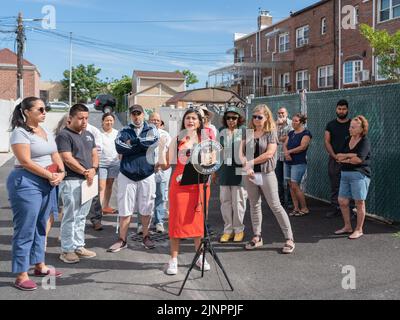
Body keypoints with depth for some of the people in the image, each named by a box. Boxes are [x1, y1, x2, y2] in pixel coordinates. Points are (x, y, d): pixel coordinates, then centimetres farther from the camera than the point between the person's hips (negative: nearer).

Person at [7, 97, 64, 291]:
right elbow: (26, 162, -18)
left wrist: (61, 173, -4)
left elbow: (55, 156, 14)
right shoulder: (20, 132, -11)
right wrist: (50, 175, -16)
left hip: (48, 183, 8)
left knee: (40, 227, 15)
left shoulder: (46, 132, 14)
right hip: (26, 183, -8)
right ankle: (21, 276, 2)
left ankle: (40, 266, 27)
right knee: (25, 230, -5)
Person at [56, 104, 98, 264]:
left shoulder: (89, 135, 17)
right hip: (71, 181, -7)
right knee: (70, 217, -3)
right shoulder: (64, 135, -8)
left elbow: (94, 154, 14)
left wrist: (93, 169, -6)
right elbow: (67, 159, -15)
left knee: (81, 217, 13)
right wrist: (85, 172, -13)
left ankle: (79, 246, 22)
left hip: (88, 181, 8)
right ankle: (67, 250, 6)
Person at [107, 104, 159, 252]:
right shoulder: (124, 131, 7)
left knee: (146, 208, 7)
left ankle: (146, 237, 23)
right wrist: (142, 145, -13)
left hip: (147, 175, 0)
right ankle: (122, 240, 13)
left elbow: (154, 142, -16)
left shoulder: (151, 129, 6)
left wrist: (132, 142, -11)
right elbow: (119, 147, -12)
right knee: (124, 208, 3)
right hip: (127, 174, 0)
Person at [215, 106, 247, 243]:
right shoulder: (221, 132, 10)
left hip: (239, 169, -3)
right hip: (224, 169, 4)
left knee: (238, 200, 3)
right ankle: (228, 230, 16)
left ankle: (239, 229, 17)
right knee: (225, 200, 5)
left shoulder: (244, 132, -1)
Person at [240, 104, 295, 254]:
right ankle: (257, 237, 23)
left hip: (266, 174, -4)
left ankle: (289, 239, 4)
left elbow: (269, 153, -14)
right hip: (250, 174, 4)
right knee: (254, 205, 11)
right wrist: (246, 166, -14)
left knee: (275, 206, -3)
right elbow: (241, 151, 2)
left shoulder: (271, 132, -3)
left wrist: (251, 162, -12)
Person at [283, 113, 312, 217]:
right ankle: (296, 208, 14)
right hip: (288, 162, 7)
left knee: (295, 186, -9)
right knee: (291, 186, 7)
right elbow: (285, 145, 8)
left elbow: (302, 147, -16)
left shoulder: (306, 133, -5)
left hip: (299, 163, -7)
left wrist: (289, 151, -8)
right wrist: (286, 153, -13)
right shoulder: (291, 133, 16)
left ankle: (304, 208, 4)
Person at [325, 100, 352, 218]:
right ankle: (335, 208, 11)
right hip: (334, 159, 2)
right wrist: (335, 156, -9)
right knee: (334, 186, 4)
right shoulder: (331, 125, 9)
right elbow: (327, 142, 4)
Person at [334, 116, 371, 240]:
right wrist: (351, 156, -12)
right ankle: (347, 227, 25)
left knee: (359, 202, 1)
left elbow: (359, 159, -20)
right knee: (342, 201, 9)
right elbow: (339, 156, 4)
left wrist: (345, 158, -6)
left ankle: (359, 230, 13)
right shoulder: (348, 140, 12)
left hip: (359, 175, -7)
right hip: (345, 174, 7)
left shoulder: (365, 142, -8)